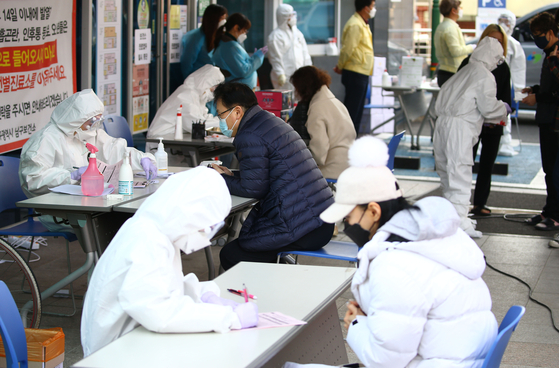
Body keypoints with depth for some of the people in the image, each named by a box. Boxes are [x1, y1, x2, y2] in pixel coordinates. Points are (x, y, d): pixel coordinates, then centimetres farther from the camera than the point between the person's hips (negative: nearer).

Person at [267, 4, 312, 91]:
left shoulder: (297, 33, 17)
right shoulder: (275, 36, -5)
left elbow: (305, 53, 18)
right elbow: (276, 58, -10)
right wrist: (280, 75, -15)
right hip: (286, 77, -7)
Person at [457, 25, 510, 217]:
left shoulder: (503, 68, 9)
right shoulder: (470, 62, -2)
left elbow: (505, 97, 10)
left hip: (493, 124, 4)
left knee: (487, 165, 9)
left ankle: (480, 203, 18)